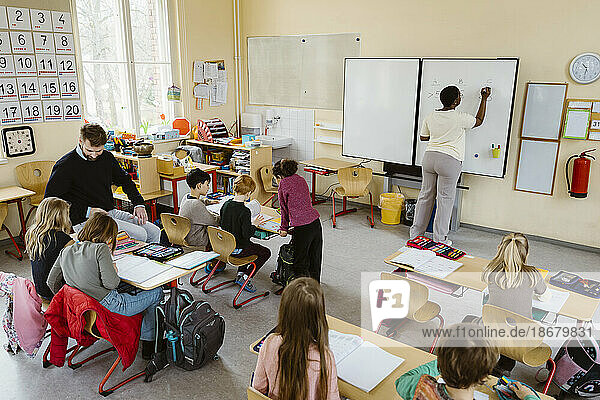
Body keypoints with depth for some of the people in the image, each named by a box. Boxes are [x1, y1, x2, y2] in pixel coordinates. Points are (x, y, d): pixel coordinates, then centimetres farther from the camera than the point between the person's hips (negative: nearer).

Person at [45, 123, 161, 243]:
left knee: (155, 232, -6)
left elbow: (125, 180, 23)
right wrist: (87, 211, -17)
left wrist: (138, 204, 7)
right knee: (139, 234, -24)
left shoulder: (107, 157, 9)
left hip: (111, 212, 7)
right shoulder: (66, 165, -9)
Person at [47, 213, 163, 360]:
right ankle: (148, 342, 17)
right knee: (157, 292, 8)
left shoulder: (66, 251, 6)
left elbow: (52, 281, 12)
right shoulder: (101, 249, -16)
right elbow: (111, 283, -24)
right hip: (110, 306, -8)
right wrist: (114, 271, -2)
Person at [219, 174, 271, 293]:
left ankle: (240, 273, 23)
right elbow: (247, 234, -25)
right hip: (238, 249, -8)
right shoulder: (244, 211, -25)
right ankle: (246, 276, 2)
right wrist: (254, 225, -6)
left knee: (250, 245, 34)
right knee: (265, 252, 11)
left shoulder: (226, 204, -2)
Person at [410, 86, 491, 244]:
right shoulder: (460, 118, -10)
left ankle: (416, 231, 22)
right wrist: (484, 99, 17)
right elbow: (479, 121, 9)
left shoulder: (431, 117, 4)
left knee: (425, 195, 14)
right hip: (449, 161, -5)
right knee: (445, 199, 3)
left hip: (430, 157, 5)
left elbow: (423, 137, 14)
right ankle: (439, 239, 10)